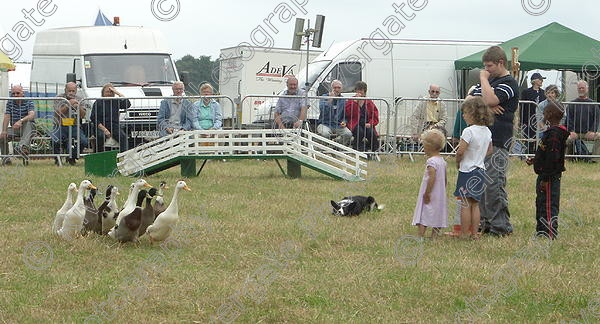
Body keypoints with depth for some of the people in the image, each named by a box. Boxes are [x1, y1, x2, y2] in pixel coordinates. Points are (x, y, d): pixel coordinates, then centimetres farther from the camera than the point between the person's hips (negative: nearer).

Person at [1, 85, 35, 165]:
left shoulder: (28, 102, -6)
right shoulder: (10, 103, 6)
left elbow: (32, 115, -25)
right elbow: (6, 117, -2)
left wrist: (21, 121, -44)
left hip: (26, 129, -3)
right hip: (14, 129, 3)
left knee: (28, 122, -37)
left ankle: (23, 146, -58)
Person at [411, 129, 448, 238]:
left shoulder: (431, 161, -17)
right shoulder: (442, 161, 9)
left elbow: (432, 178, -25)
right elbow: (444, 179, 14)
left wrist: (427, 193, -22)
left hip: (430, 195, -9)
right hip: (440, 194, 9)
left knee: (423, 216, -6)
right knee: (437, 216, 11)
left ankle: (420, 236, -10)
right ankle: (434, 236, 12)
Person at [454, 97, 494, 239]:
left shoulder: (469, 131, -19)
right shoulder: (487, 131, 6)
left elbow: (460, 151, -21)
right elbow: (490, 150, 17)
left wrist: (457, 162, -4)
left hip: (468, 171, -7)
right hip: (481, 170, 7)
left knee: (465, 204, -2)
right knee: (475, 204, 12)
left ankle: (464, 233, 1)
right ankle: (474, 233, 14)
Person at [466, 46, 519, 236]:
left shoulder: (509, 83, -7)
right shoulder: (489, 81, 19)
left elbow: (491, 99, -23)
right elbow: (468, 101, 13)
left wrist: (484, 79, -9)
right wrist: (487, 106, -5)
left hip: (498, 143, -9)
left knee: (494, 184, -10)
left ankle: (500, 226, -5)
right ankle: (486, 222, 18)